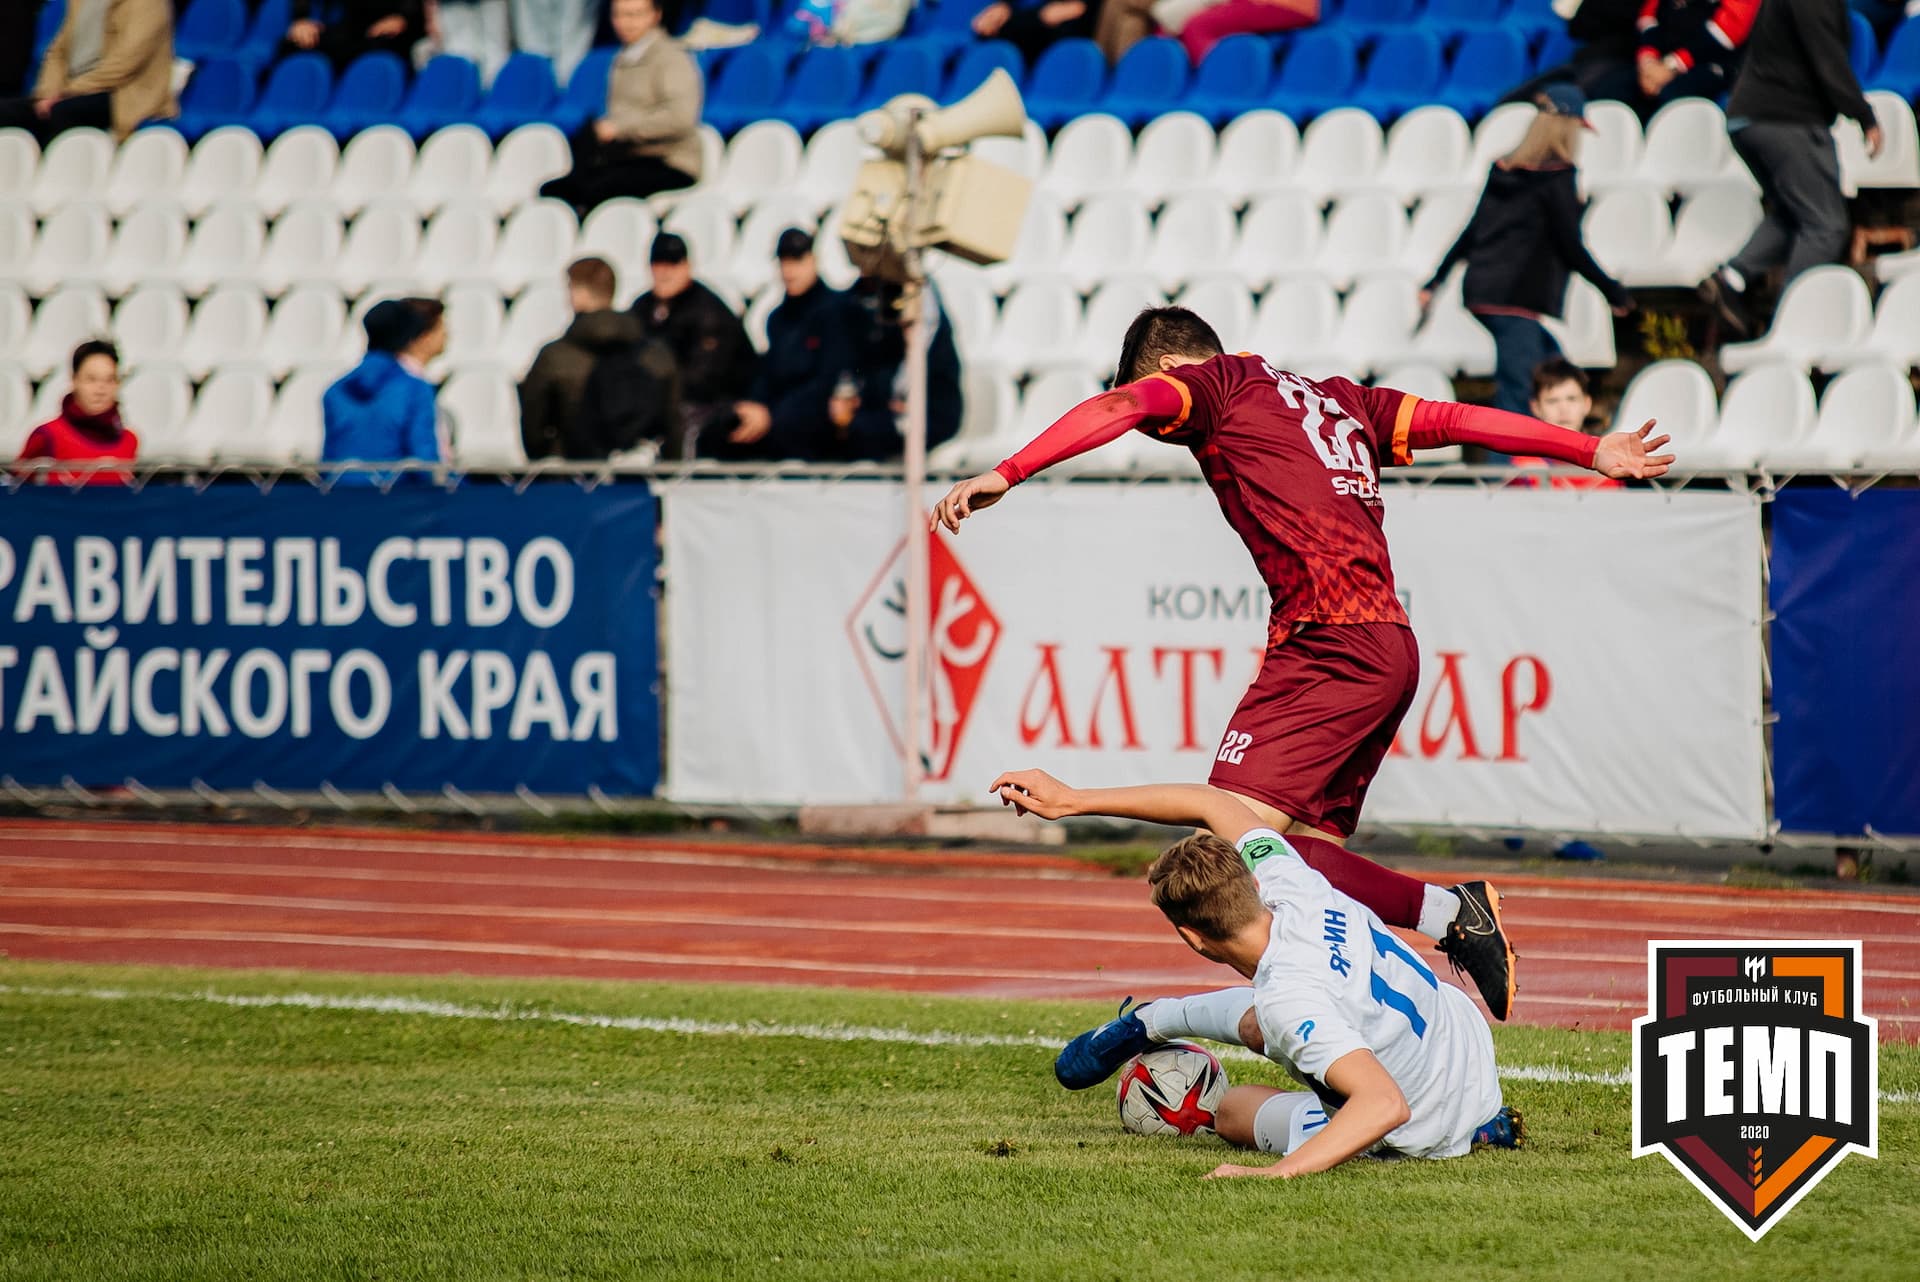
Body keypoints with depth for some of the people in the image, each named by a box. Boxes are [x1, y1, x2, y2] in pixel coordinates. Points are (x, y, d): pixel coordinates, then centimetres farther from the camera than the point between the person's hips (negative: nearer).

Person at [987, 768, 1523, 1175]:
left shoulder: (1291, 1002, -40)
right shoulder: (1293, 887, -19)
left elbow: (1383, 1104, -48)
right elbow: (1214, 803, -3)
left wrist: (1278, 1172, -54)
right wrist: (1072, 801, -3)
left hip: (1425, 1130, -6)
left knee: (1232, 1111, 22)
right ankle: (1145, 1024, 59)